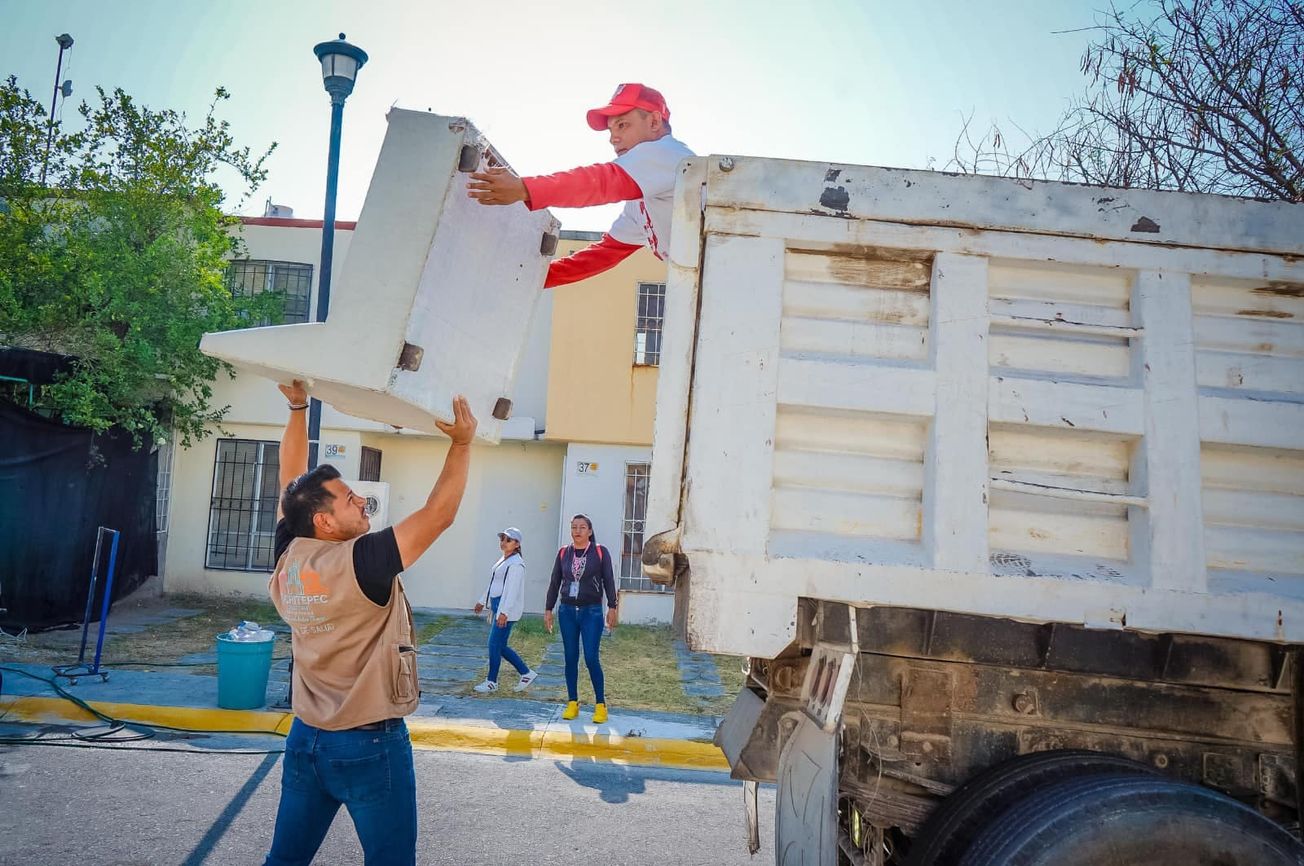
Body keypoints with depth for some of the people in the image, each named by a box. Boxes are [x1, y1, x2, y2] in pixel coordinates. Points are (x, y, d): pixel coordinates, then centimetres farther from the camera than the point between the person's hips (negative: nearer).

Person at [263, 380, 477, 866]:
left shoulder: (288, 558, -4)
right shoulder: (361, 562, -23)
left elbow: (291, 483, 7)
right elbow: (439, 515, -21)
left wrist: (297, 409, 9)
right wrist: (462, 442, -13)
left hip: (306, 738, 7)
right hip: (370, 745, -7)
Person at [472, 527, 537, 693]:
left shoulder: (516, 564, -15)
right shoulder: (503, 560, 17)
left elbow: (512, 589, -23)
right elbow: (493, 584, 26)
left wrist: (504, 612, -28)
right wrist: (483, 602, 30)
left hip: (507, 610, -10)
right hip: (498, 607, 10)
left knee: (495, 645, -3)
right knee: (499, 646, 12)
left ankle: (492, 682, 11)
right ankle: (526, 673, 21)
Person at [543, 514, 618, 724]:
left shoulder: (601, 552, -3)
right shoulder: (563, 553, 5)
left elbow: (609, 581, -2)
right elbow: (554, 583, 9)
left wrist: (612, 607, -6)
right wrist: (548, 609, 7)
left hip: (591, 612, -3)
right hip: (567, 612, 3)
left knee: (591, 659, -6)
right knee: (570, 659, 7)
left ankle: (600, 705, 4)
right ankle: (572, 704, 16)